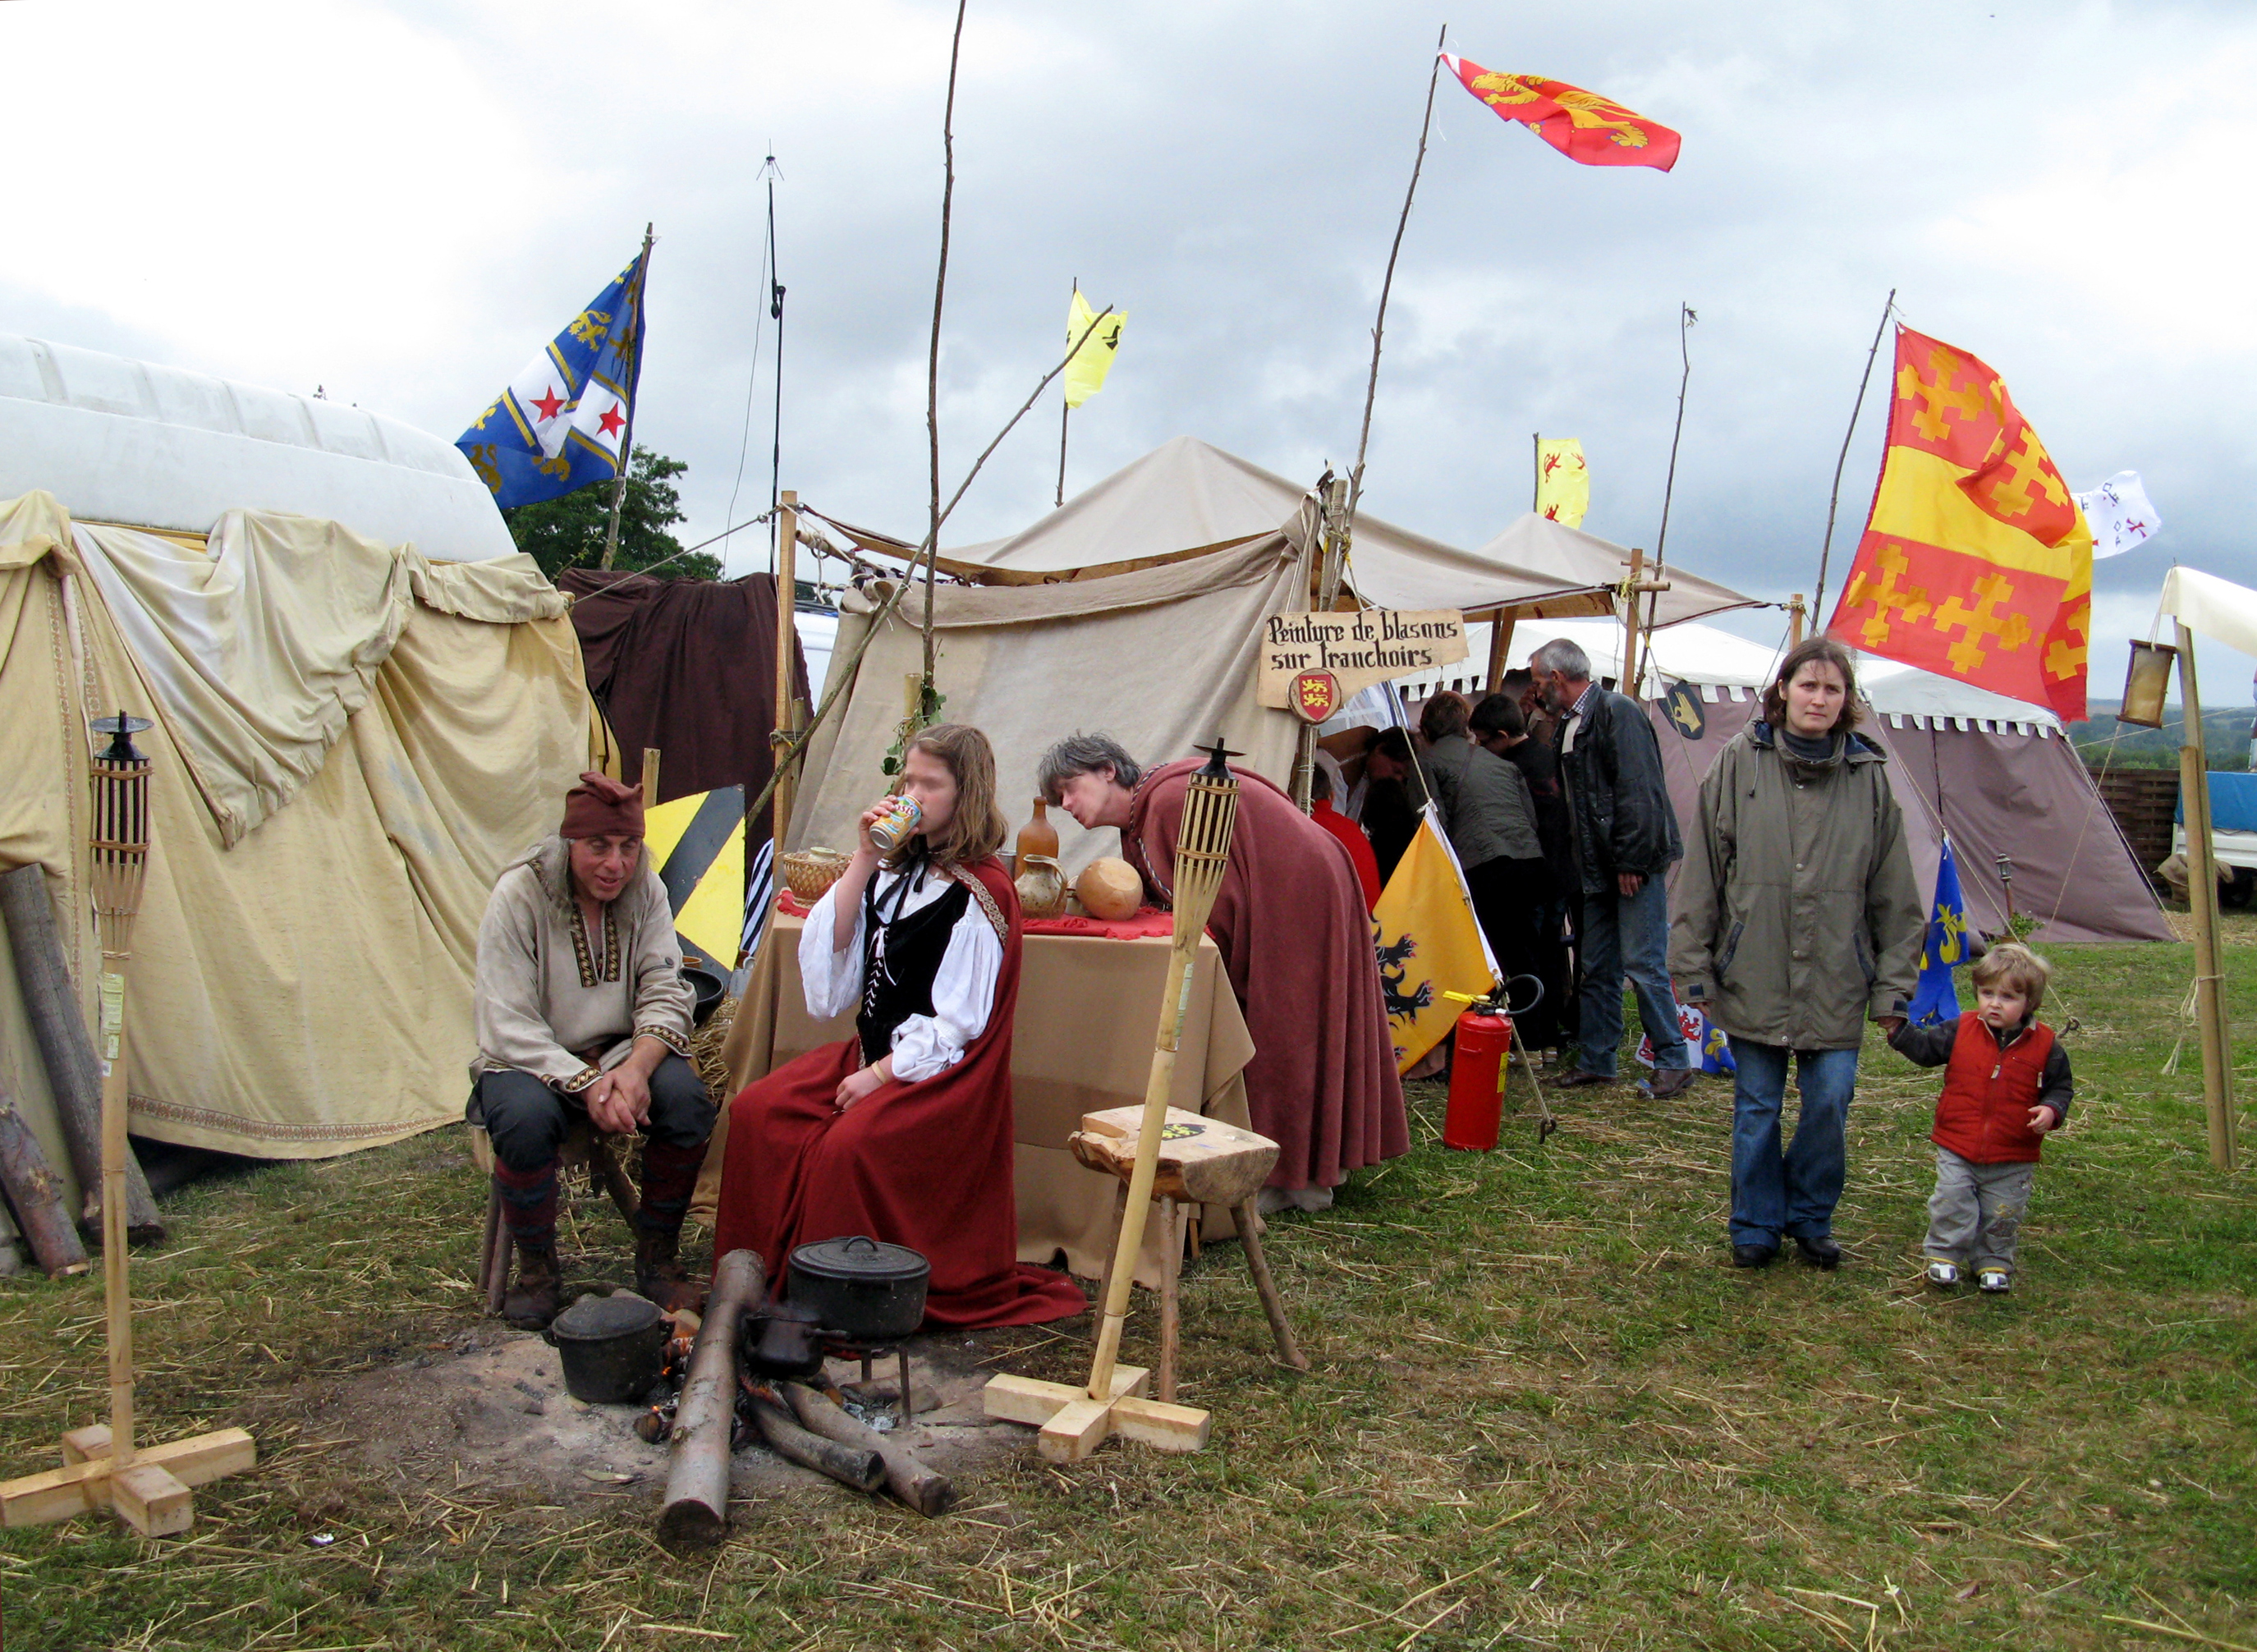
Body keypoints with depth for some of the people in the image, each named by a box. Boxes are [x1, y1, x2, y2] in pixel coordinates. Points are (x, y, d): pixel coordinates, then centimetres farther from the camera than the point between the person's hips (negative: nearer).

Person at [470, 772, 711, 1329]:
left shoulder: (645, 889, -4)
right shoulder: (518, 896, -14)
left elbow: (665, 995, -6)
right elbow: (509, 1026, -17)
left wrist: (636, 1066, -26)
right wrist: (587, 1084, -29)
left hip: (621, 1053, 3)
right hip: (531, 1060, -3)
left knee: (687, 1099, -26)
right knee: (527, 1118, -35)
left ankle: (657, 1261, -4)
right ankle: (536, 1271, -7)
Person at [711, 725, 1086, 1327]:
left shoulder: (978, 891, -10)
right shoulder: (897, 870, 9)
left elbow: (957, 1023, -13)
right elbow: (827, 956, -1)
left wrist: (880, 1075, -15)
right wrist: (863, 859, -6)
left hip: (942, 1075, -7)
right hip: (873, 1051, 7)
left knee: (847, 1145, -29)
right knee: (755, 1110, -9)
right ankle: (768, 1274, 2)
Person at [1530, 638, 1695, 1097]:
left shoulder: (1617, 711, -11)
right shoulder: (1570, 724, 17)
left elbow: (1639, 790, -19)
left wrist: (1632, 861, -21)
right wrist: (1582, 867, 16)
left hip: (1636, 865, -9)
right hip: (1600, 868, 9)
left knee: (1643, 964, -7)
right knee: (1597, 969, 11)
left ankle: (1674, 1060, 4)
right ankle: (1595, 1062, 18)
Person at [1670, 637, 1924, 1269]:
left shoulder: (1869, 776, 2)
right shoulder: (1740, 761, -2)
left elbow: (1893, 893, 7)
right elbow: (1702, 870, 0)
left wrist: (1893, 985, 5)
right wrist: (1694, 969, -1)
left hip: (1837, 981, 1)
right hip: (1753, 976, -1)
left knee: (1830, 1104, 2)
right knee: (1756, 1108, 9)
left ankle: (1811, 1218, 26)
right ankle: (1755, 1226, 26)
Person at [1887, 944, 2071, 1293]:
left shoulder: (2045, 1045, -5)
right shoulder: (1959, 1032, -3)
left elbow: (2061, 1086, 4)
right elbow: (1925, 1048, 7)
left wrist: (2052, 1110, -14)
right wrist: (1898, 1029, -6)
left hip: (2013, 1159, 0)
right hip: (1957, 1151, 0)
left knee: (2003, 1216, 11)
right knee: (1951, 1205, -1)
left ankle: (1993, 1264, 30)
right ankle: (1944, 1257, 18)